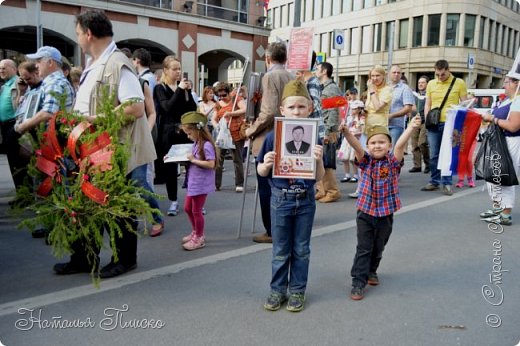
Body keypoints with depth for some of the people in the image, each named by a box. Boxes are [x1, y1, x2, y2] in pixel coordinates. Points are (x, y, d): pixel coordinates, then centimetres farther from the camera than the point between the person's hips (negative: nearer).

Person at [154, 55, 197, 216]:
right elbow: (167, 107, -16)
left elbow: (193, 109, 5)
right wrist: (179, 89, -17)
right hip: (169, 133, -2)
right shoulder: (160, 88, 0)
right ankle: (173, 201, 14)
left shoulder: (183, 85, 12)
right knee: (170, 167, 2)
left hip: (186, 131, 3)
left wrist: (187, 91, -8)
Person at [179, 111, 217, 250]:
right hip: (193, 182, 9)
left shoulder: (207, 145, -20)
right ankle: (195, 232, 37)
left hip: (201, 184, -9)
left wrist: (194, 160, -21)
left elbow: (211, 164, -26)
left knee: (196, 211, 3)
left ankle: (199, 238, 20)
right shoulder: (196, 144, 8)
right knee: (187, 208, 19)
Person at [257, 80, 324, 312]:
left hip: (305, 200, 1)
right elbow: (261, 172, 0)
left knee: (301, 250, 13)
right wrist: (266, 164, -22)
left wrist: (319, 160, -23)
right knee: (280, 250, 12)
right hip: (281, 199, 0)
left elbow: (319, 177, -4)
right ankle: (278, 290, 29)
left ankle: (298, 291, 29)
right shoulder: (273, 137, -8)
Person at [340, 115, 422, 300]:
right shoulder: (366, 161, -6)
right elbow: (356, 145, -23)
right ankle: (358, 282, 7)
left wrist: (411, 128, -41)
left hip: (386, 213, 1)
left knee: (378, 248, 17)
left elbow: (400, 145, -23)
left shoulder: (393, 161, -7)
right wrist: (346, 132, -41)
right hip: (365, 211, -1)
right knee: (363, 249, 1)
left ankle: (371, 271, 40)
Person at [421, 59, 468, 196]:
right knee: (433, 155, 6)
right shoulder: (431, 83, 10)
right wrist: (427, 119, 2)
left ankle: (447, 183, 6)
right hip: (433, 124, 3)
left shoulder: (459, 83, 2)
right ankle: (434, 181, 17)